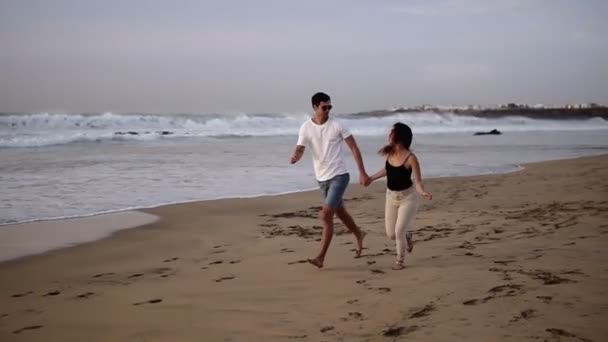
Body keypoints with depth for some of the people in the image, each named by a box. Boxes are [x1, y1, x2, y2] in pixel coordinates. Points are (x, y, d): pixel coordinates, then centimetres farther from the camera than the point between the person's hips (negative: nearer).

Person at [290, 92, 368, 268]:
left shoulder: (337, 126, -10)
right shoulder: (306, 128, -3)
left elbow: (354, 148, -6)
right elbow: (300, 150, -6)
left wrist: (362, 173, -11)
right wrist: (295, 157, -32)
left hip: (339, 176, -5)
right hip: (322, 178, 5)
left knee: (326, 215, -14)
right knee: (339, 211, 21)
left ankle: (321, 257, -9)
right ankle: (358, 235, 48)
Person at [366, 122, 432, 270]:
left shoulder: (411, 158, -22)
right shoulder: (388, 153, -7)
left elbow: (418, 181, -20)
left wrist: (423, 192, -39)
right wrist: (372, 178, 19)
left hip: (408, 197, -6)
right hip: (391, 196, 6)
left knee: (399, 231, -10)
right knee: (391, 234, 9)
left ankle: (400, 261, 15)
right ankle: (408, 235, 43)